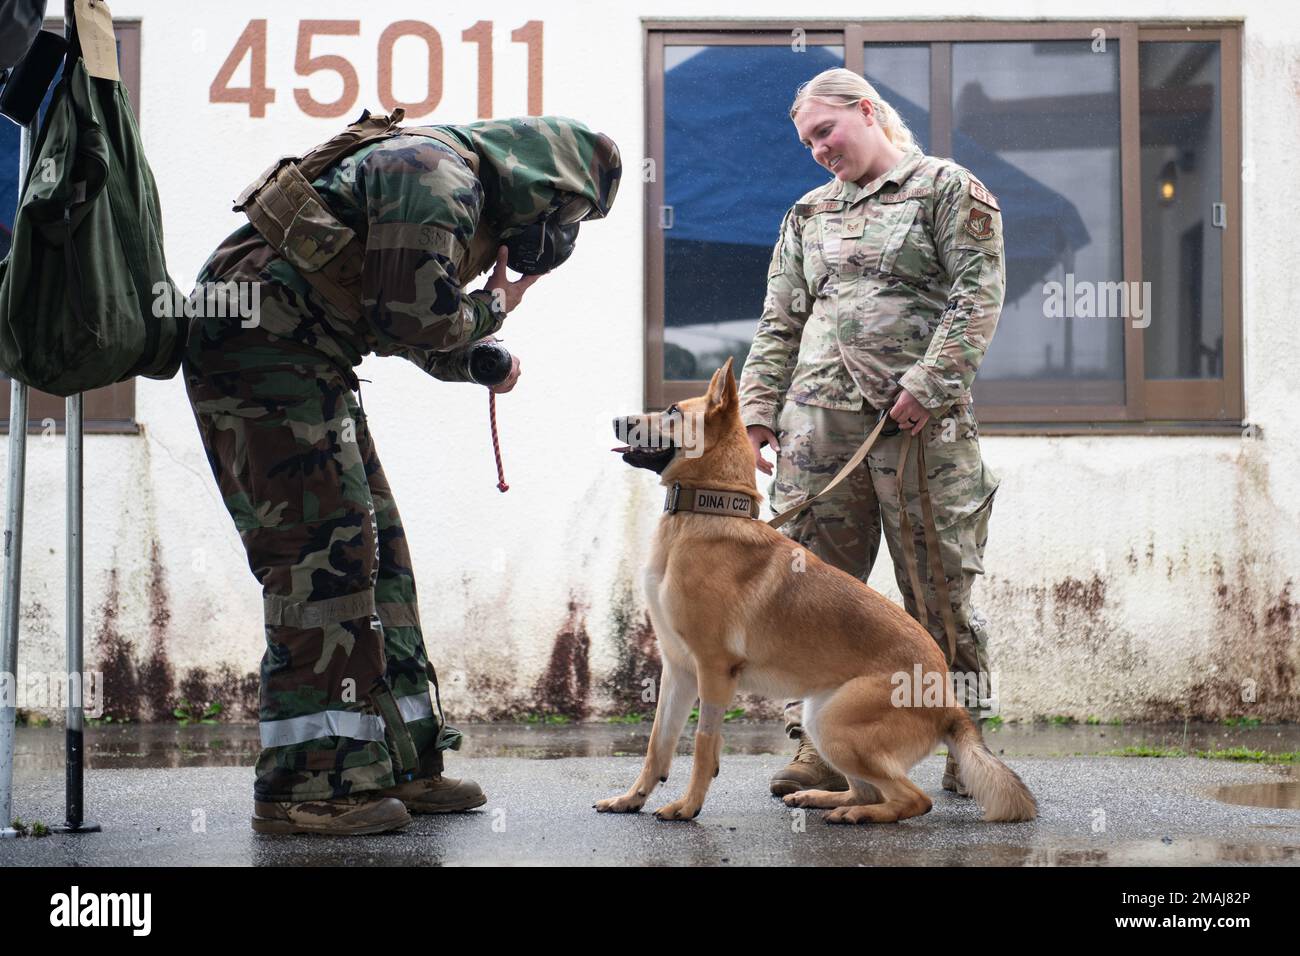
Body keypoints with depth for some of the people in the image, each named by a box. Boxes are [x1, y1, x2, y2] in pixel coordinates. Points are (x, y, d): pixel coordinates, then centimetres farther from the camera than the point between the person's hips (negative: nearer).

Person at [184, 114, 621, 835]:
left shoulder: (467, 198, 19)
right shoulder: (436, 174, -15)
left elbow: (407, 327, 26)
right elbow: (413, 314, -21)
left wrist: (475, 363, 11)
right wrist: (493, 309, -3)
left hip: (298, 362, 11)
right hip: (259, 348, -11)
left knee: (374, 549, 10)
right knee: (324, 550, -13)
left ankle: (395, 764, 15)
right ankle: (306, 786, -11)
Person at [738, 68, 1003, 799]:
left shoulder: (947, 188, 5)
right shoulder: (810, 214, 21)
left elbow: (979, 294, -5)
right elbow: (781, 324, 20)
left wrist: (929, 382, -15)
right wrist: (759, 408, 8)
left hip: (922, 420, -4)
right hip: (819, 417, 5)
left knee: (941, 589, -1)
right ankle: (821, 745, 3)